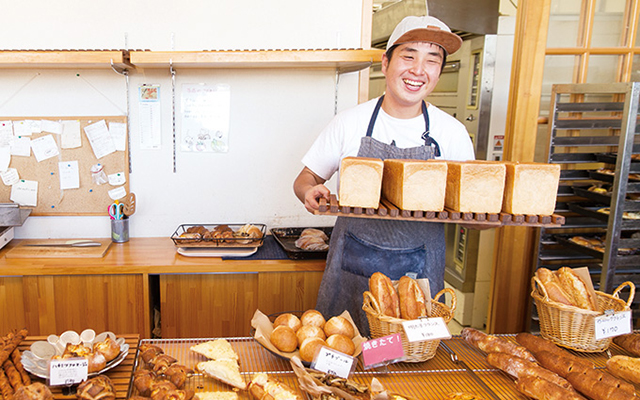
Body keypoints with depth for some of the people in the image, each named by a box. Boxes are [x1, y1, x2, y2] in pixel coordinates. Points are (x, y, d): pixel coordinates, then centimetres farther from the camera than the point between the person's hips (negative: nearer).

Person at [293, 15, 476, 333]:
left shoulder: (452, 133, -1)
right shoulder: (350, 122, -3)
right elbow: (306, 178, 5)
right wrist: (310, 192, -18)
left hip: (419, 272, 1)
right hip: (353, 269, 0)